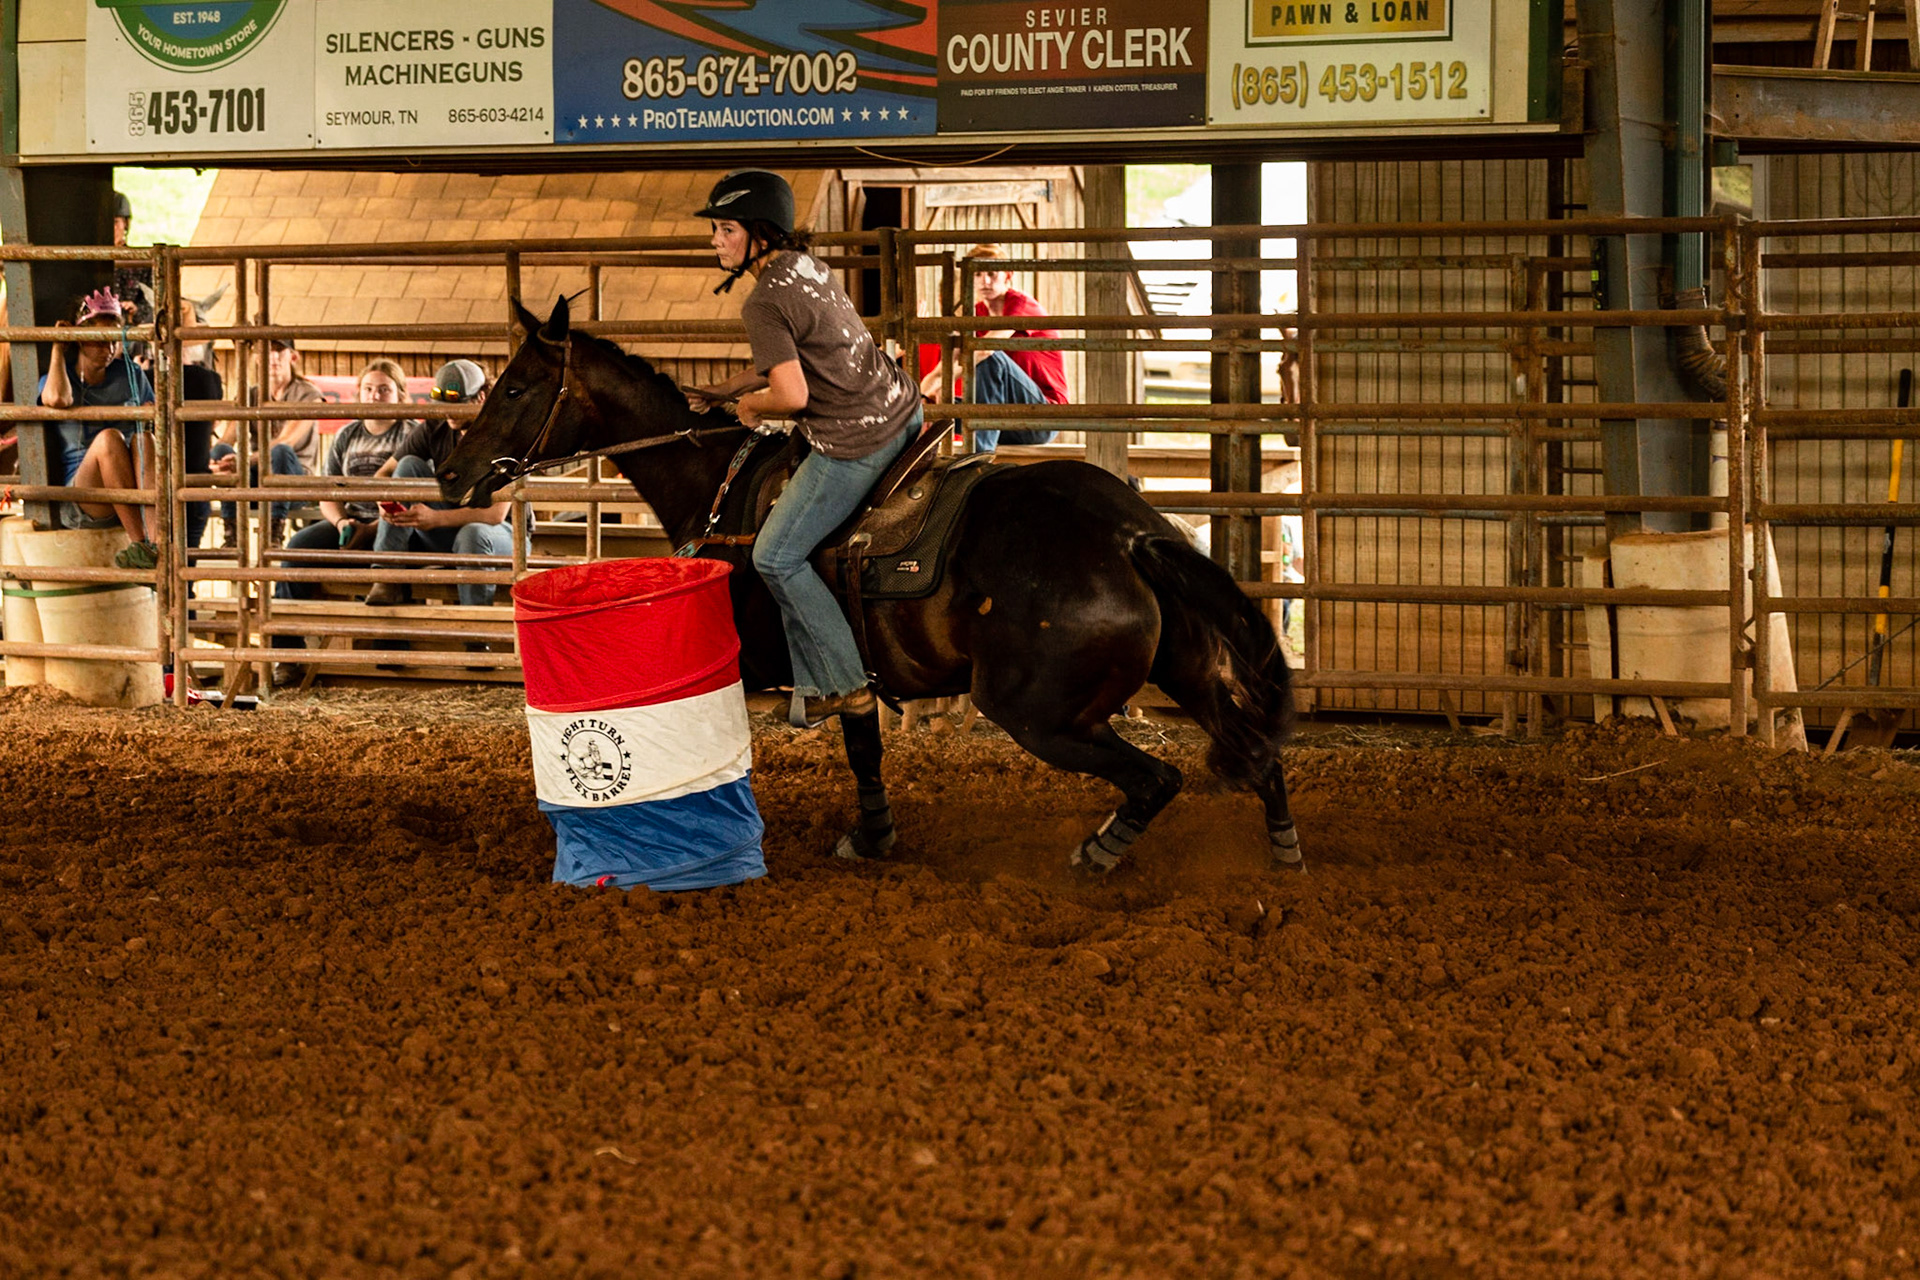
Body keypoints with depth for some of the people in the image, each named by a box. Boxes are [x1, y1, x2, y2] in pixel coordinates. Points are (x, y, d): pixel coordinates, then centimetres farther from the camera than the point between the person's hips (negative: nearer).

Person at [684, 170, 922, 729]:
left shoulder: (763, 304, -18)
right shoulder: (808, 265, 11)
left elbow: (792, 394, -25)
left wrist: (752, 403, -3)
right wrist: (720, 392, 19)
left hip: (856, 442, -10)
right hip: (901, 407, 10)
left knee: (776, 556, 2)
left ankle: (846, 684, 4)